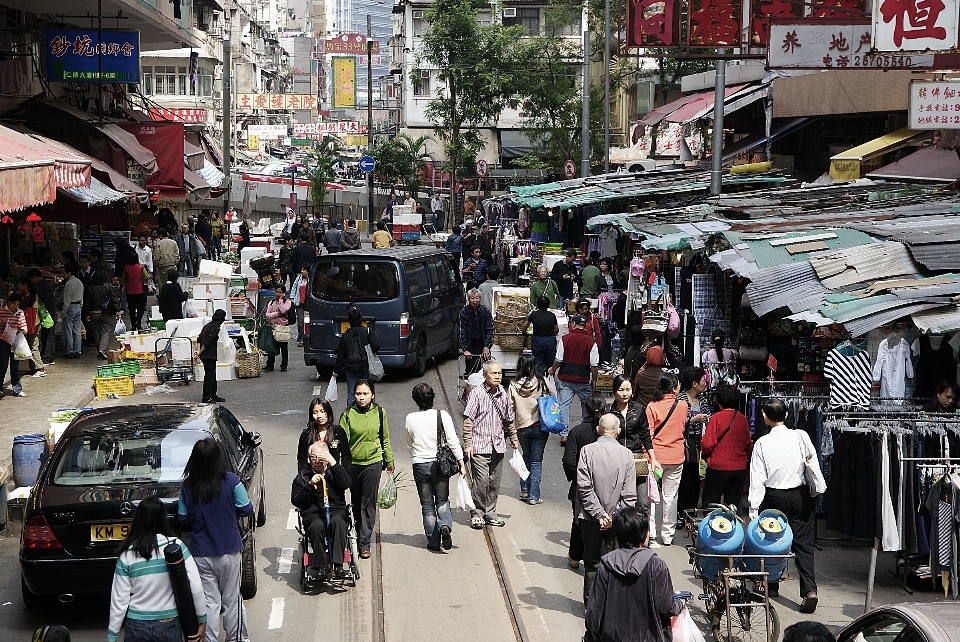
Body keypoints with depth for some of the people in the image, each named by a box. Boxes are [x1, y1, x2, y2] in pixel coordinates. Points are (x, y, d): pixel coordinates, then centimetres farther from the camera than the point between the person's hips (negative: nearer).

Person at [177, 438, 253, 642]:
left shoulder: (187, 486, -8)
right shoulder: (231, 481, -15)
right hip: (228, 550, -1)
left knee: (209, 602, 8)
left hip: (201, 553, 1)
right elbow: (245, 509, -6)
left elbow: (183, 520, 1)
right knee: (231, 599, 14)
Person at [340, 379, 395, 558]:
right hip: (353, 463, 0)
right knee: (356, 501, 13)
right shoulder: (348, 414, -7)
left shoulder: (379, 413, -1)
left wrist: (390, 461, 17)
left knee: (368, 503, -3)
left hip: (373, 462, 0)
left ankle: (364, 543, -1)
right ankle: (359, 533, 34)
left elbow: (385, 439, 10)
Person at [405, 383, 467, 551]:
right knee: (442, 500, 13)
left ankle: (434, 542, 7)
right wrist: (461, 464, -4)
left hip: (419, 465, 0)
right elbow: (453, 441, -9)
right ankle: (445, 526, -16)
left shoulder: (410, 419, -4)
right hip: (439, 463, 0)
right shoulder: (442, 416, -8)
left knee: (427, 505, 9)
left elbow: (410, 444, 10)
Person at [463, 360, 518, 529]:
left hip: (498, 445, 6)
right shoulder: (477, 394, -9)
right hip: (480, 445, -6)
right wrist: (467, 444, -13)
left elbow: (508, 418, 22)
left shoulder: (502, 394, 9)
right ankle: (477, 514, 3)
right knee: (481, 480, -9)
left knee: (494, 481, 8)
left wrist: (513, 437, 27)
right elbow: (468, 420, -9)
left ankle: (490, 513, 20)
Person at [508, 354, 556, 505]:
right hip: (540, 427, -1)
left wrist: (511, 429, 7)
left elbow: (510, 408, -5)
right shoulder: (543, 382, -10)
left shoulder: (513, 385, -8)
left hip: (521, 427, 1)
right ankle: (534, 496, 6)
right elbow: (554, 398, 2)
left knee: (526, 457, 24)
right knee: (536, 461, 7)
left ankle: (524, 490, 21)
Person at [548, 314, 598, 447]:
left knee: (564, 405, 2)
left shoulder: (565, 339, -5)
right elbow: (594, 365, -5)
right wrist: (594, 380, 8)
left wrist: (552, 370, 16)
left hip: (565, 378, 0)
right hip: (584, 379, 0)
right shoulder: (591, 342, -5)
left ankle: (564, 434, -3)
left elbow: (558, 360, -3)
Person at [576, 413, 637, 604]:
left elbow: (584, 487, -13)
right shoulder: (626, 454, -5)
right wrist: (615, 516, -5)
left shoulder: (587, 450, -8)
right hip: (617, 518, 0)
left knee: (591, 561, 11)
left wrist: (598, 513, -10)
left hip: (591, 517, 0)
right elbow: (629, 493, -7)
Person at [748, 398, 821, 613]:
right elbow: (814, 466, 2)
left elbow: (757, 477, -10)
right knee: (804, 543, 0)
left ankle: (771, 586, 28)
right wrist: (812, 490, 19)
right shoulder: (800, 437, -5)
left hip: (774, 497, -1)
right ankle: (809, 589, -14)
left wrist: (753, 507, -7)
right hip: (800, 495, 1)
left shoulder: (762, 443, -10)